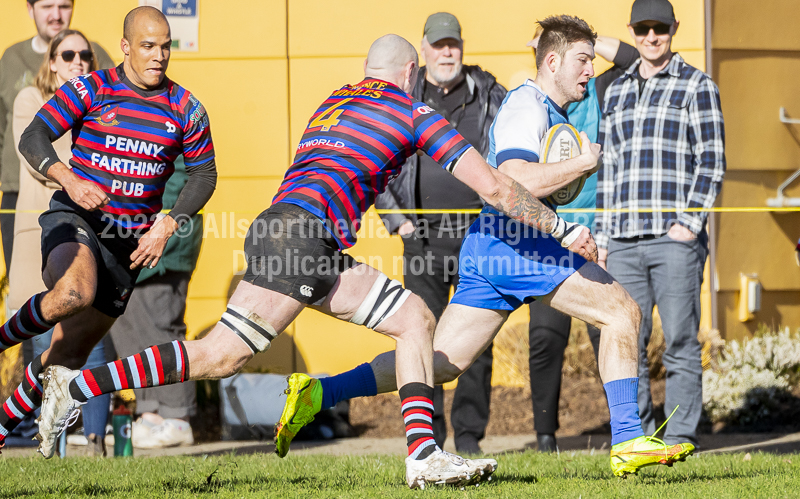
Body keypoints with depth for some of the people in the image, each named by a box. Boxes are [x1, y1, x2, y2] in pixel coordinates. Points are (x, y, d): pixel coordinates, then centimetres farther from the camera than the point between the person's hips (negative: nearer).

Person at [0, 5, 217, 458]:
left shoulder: (186, 109, 2)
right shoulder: (90, 90, -7)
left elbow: (204, 173, 11)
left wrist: (167, 226, -4)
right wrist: (68, 179, -30)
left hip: (129, 244, 4)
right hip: (74, 219, -4)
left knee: (70, 354, 4)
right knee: (74, 293, -37)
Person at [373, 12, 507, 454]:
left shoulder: (490, 95, 7)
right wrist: (396, 220, 2)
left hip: (478, 235, 0)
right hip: (423, 237, 0)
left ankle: (469, 434, 4)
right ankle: (428, 435, 3)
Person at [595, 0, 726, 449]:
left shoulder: (697, 86, 4)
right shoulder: (617, 92, 20)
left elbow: (712, 161, -1)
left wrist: (689, 222, -11)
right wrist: (604, 235, 16)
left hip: (674, 238, -5)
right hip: (624, 241, 5)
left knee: (680, 342, -5)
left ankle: (680, 438, -2)